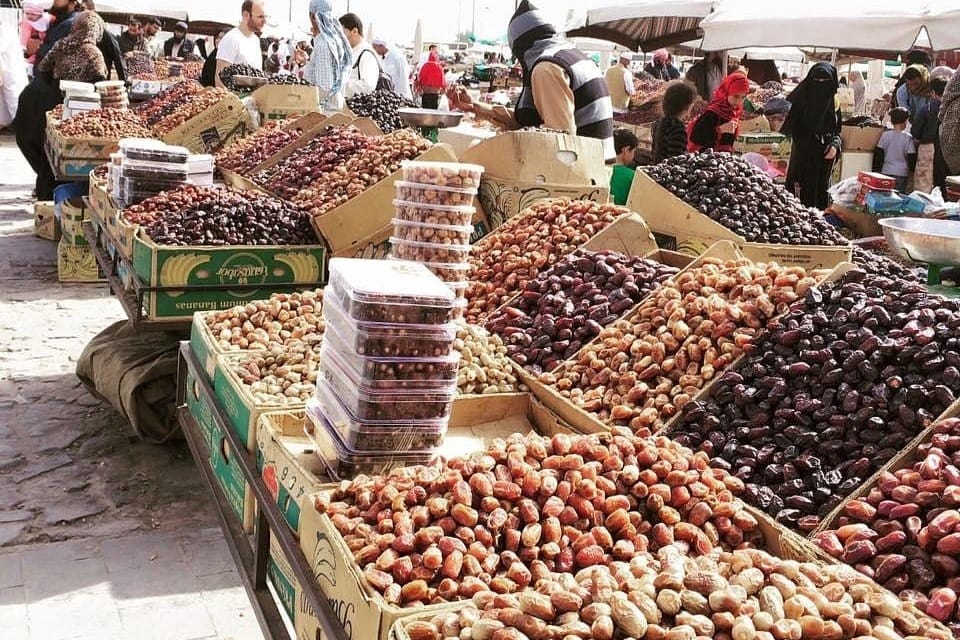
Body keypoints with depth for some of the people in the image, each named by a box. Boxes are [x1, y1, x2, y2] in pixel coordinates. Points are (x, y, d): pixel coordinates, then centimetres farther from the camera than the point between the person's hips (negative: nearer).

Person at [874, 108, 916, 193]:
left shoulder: (885, 135, -4)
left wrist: (876, 170, 9)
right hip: (902, 173, -2)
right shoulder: (908, 138, -9)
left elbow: (878, 154, 0)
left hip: (886, 171, 2)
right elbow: (911, 157, -6)